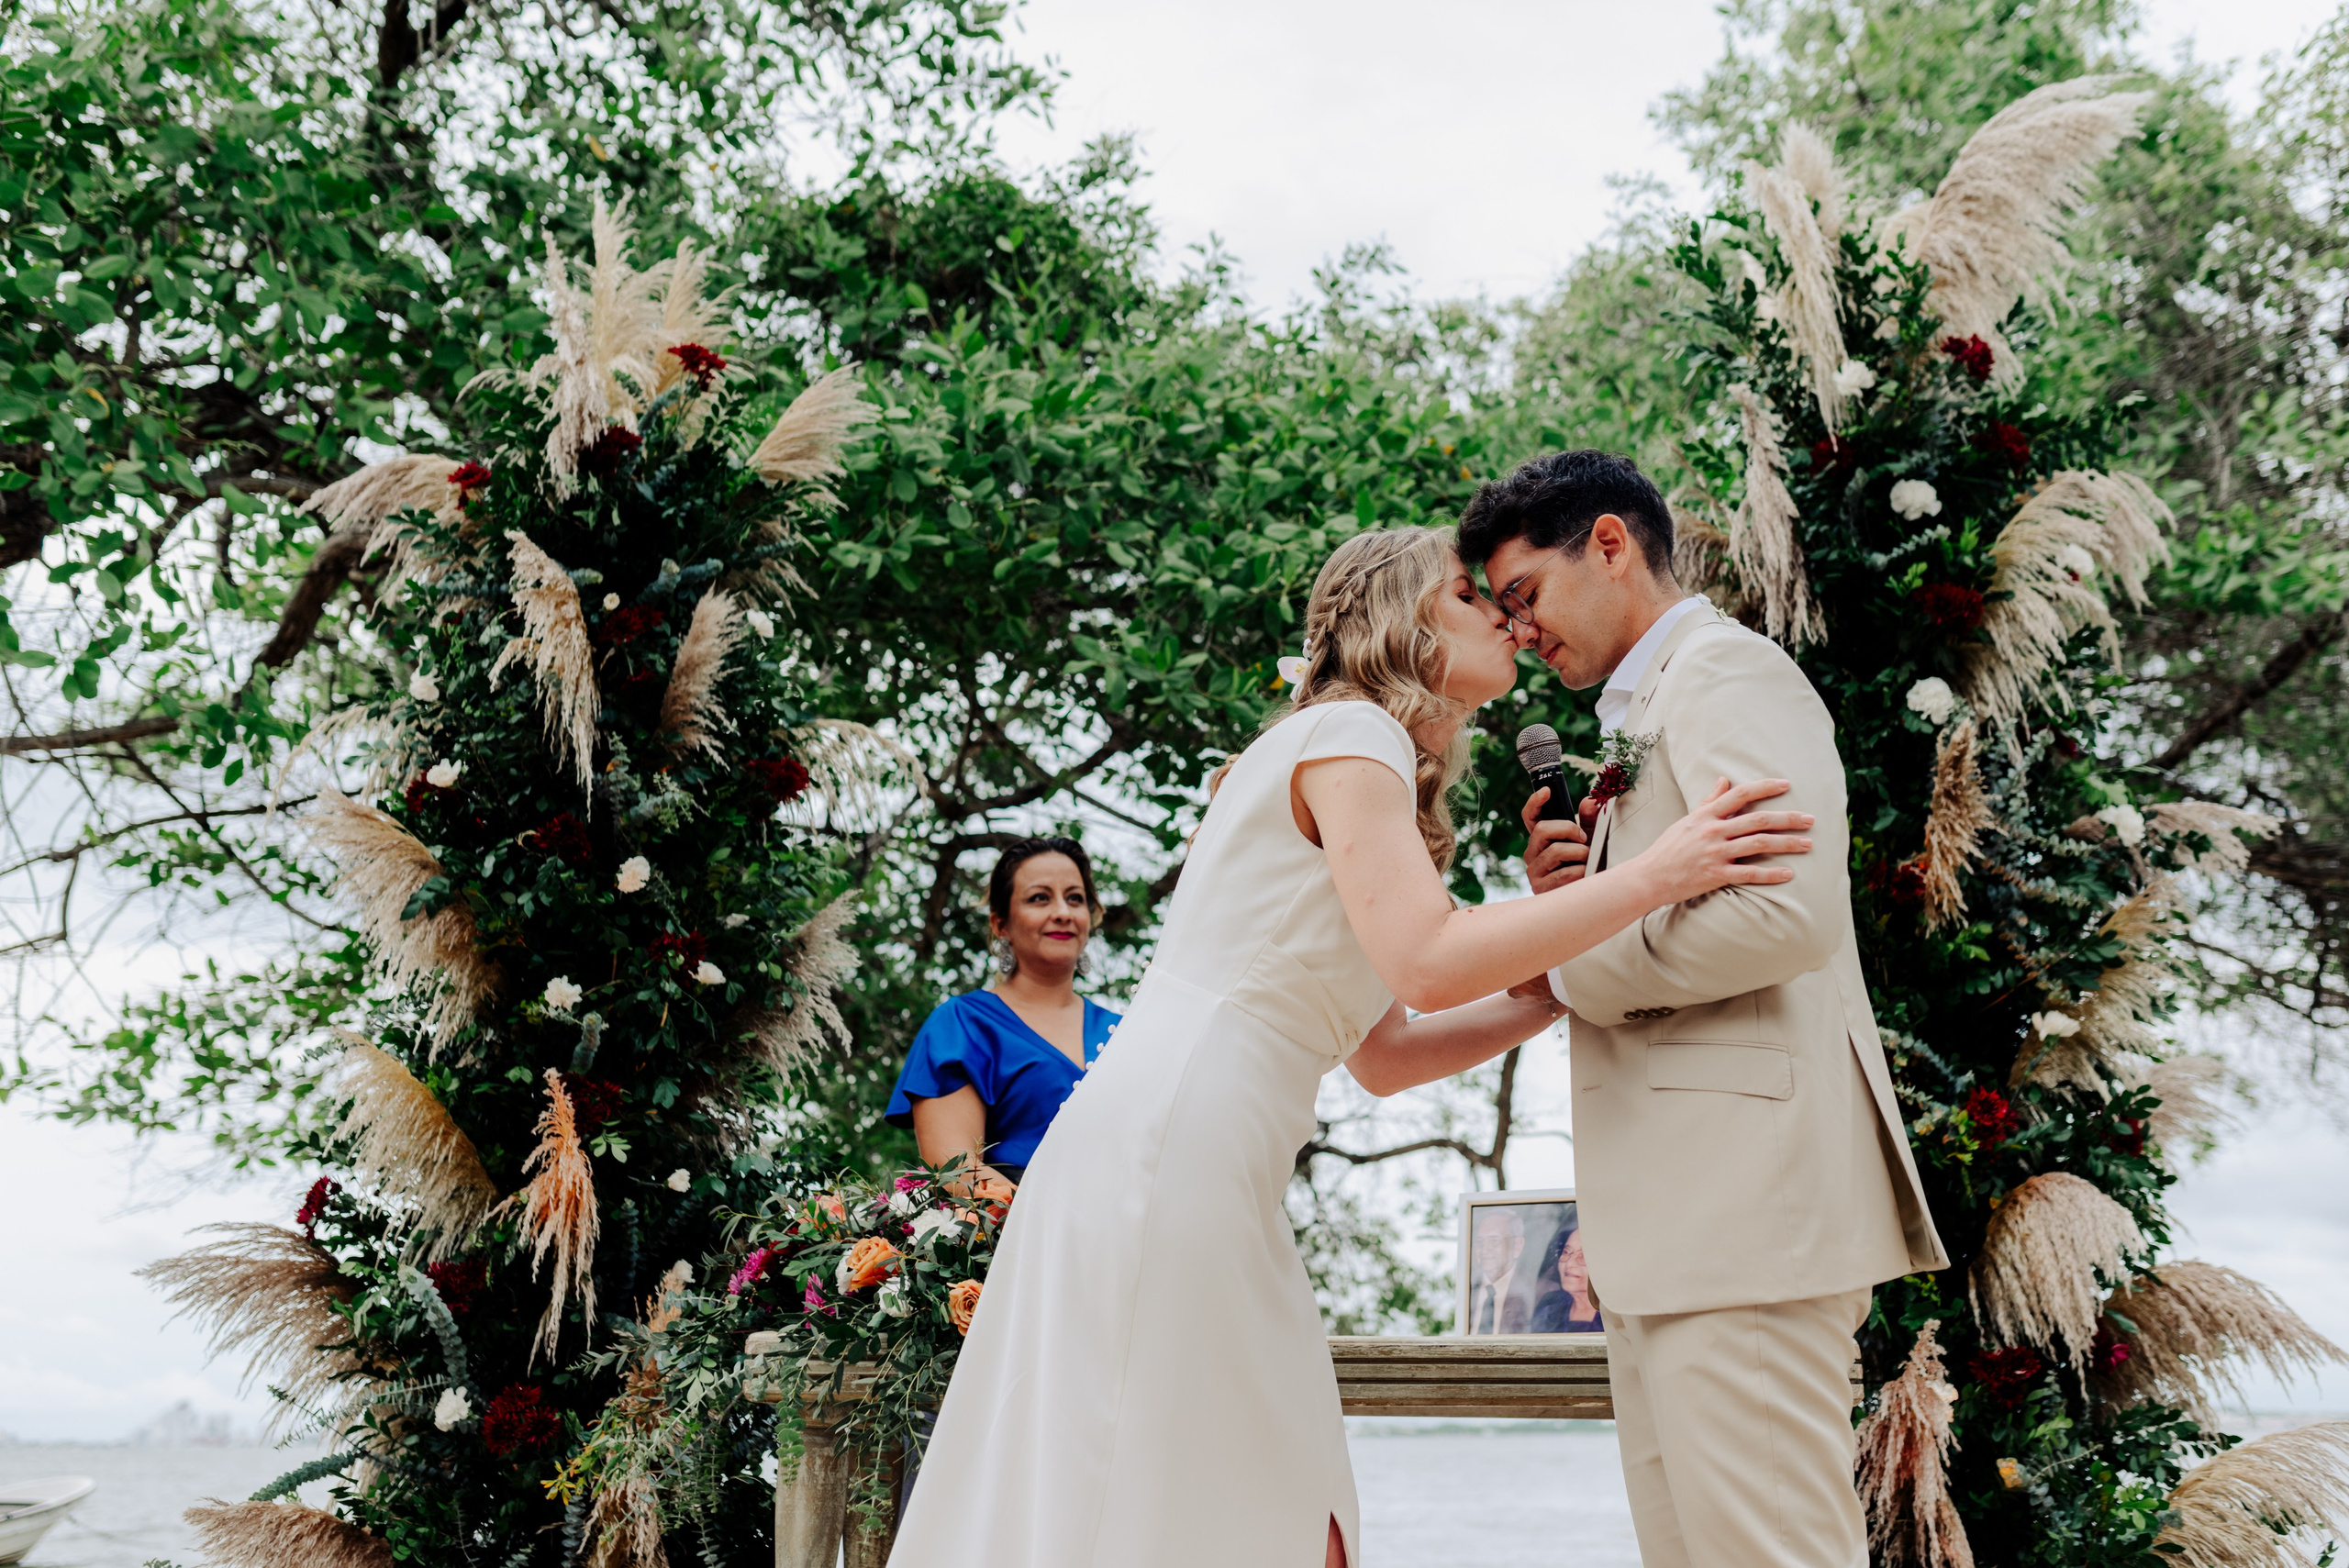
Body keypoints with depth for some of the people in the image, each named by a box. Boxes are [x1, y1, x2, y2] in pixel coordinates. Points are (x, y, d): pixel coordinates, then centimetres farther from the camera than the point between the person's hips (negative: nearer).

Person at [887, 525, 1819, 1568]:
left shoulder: (1380, 772, 24)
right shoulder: (1346, 733, -5)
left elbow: (1382, 1056, 20)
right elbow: (1426, 963, -21)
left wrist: (1549, 994, 12)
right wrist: (1656, 876, -17)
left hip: (1208, 1170, 10)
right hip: (1162, 1157, -10)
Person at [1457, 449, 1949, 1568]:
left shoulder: (1727, 671, -5)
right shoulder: (1644, 711, 25)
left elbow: (1788, 914, -21)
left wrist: (1575, 958, -9)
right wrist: (1581, 898, 7)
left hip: (1747, 1189, -10)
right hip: (1675, 1223, 10)